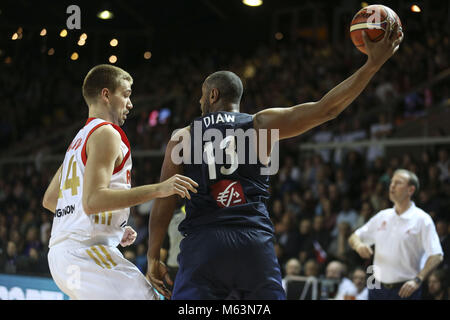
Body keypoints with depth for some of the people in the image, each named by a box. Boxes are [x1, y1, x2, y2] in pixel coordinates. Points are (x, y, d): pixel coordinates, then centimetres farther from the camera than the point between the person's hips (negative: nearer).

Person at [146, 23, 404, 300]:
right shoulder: (262, 125, 8)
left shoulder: (182, 138, 9)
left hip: (203, 245, -1)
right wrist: (373, 64, 3)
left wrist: (154, 259, 14)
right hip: (255, 243, 1)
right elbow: (326, 110, 1)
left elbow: (163, 205, 5)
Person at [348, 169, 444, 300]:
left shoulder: (422, 219, -6)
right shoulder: (382, 216, 11)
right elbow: (353, 237, 17)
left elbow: (436, 256, -12)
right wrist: (358, 245, -8)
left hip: (405, 290, -5)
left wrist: (417, 280, -24)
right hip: (378, 289, 5)